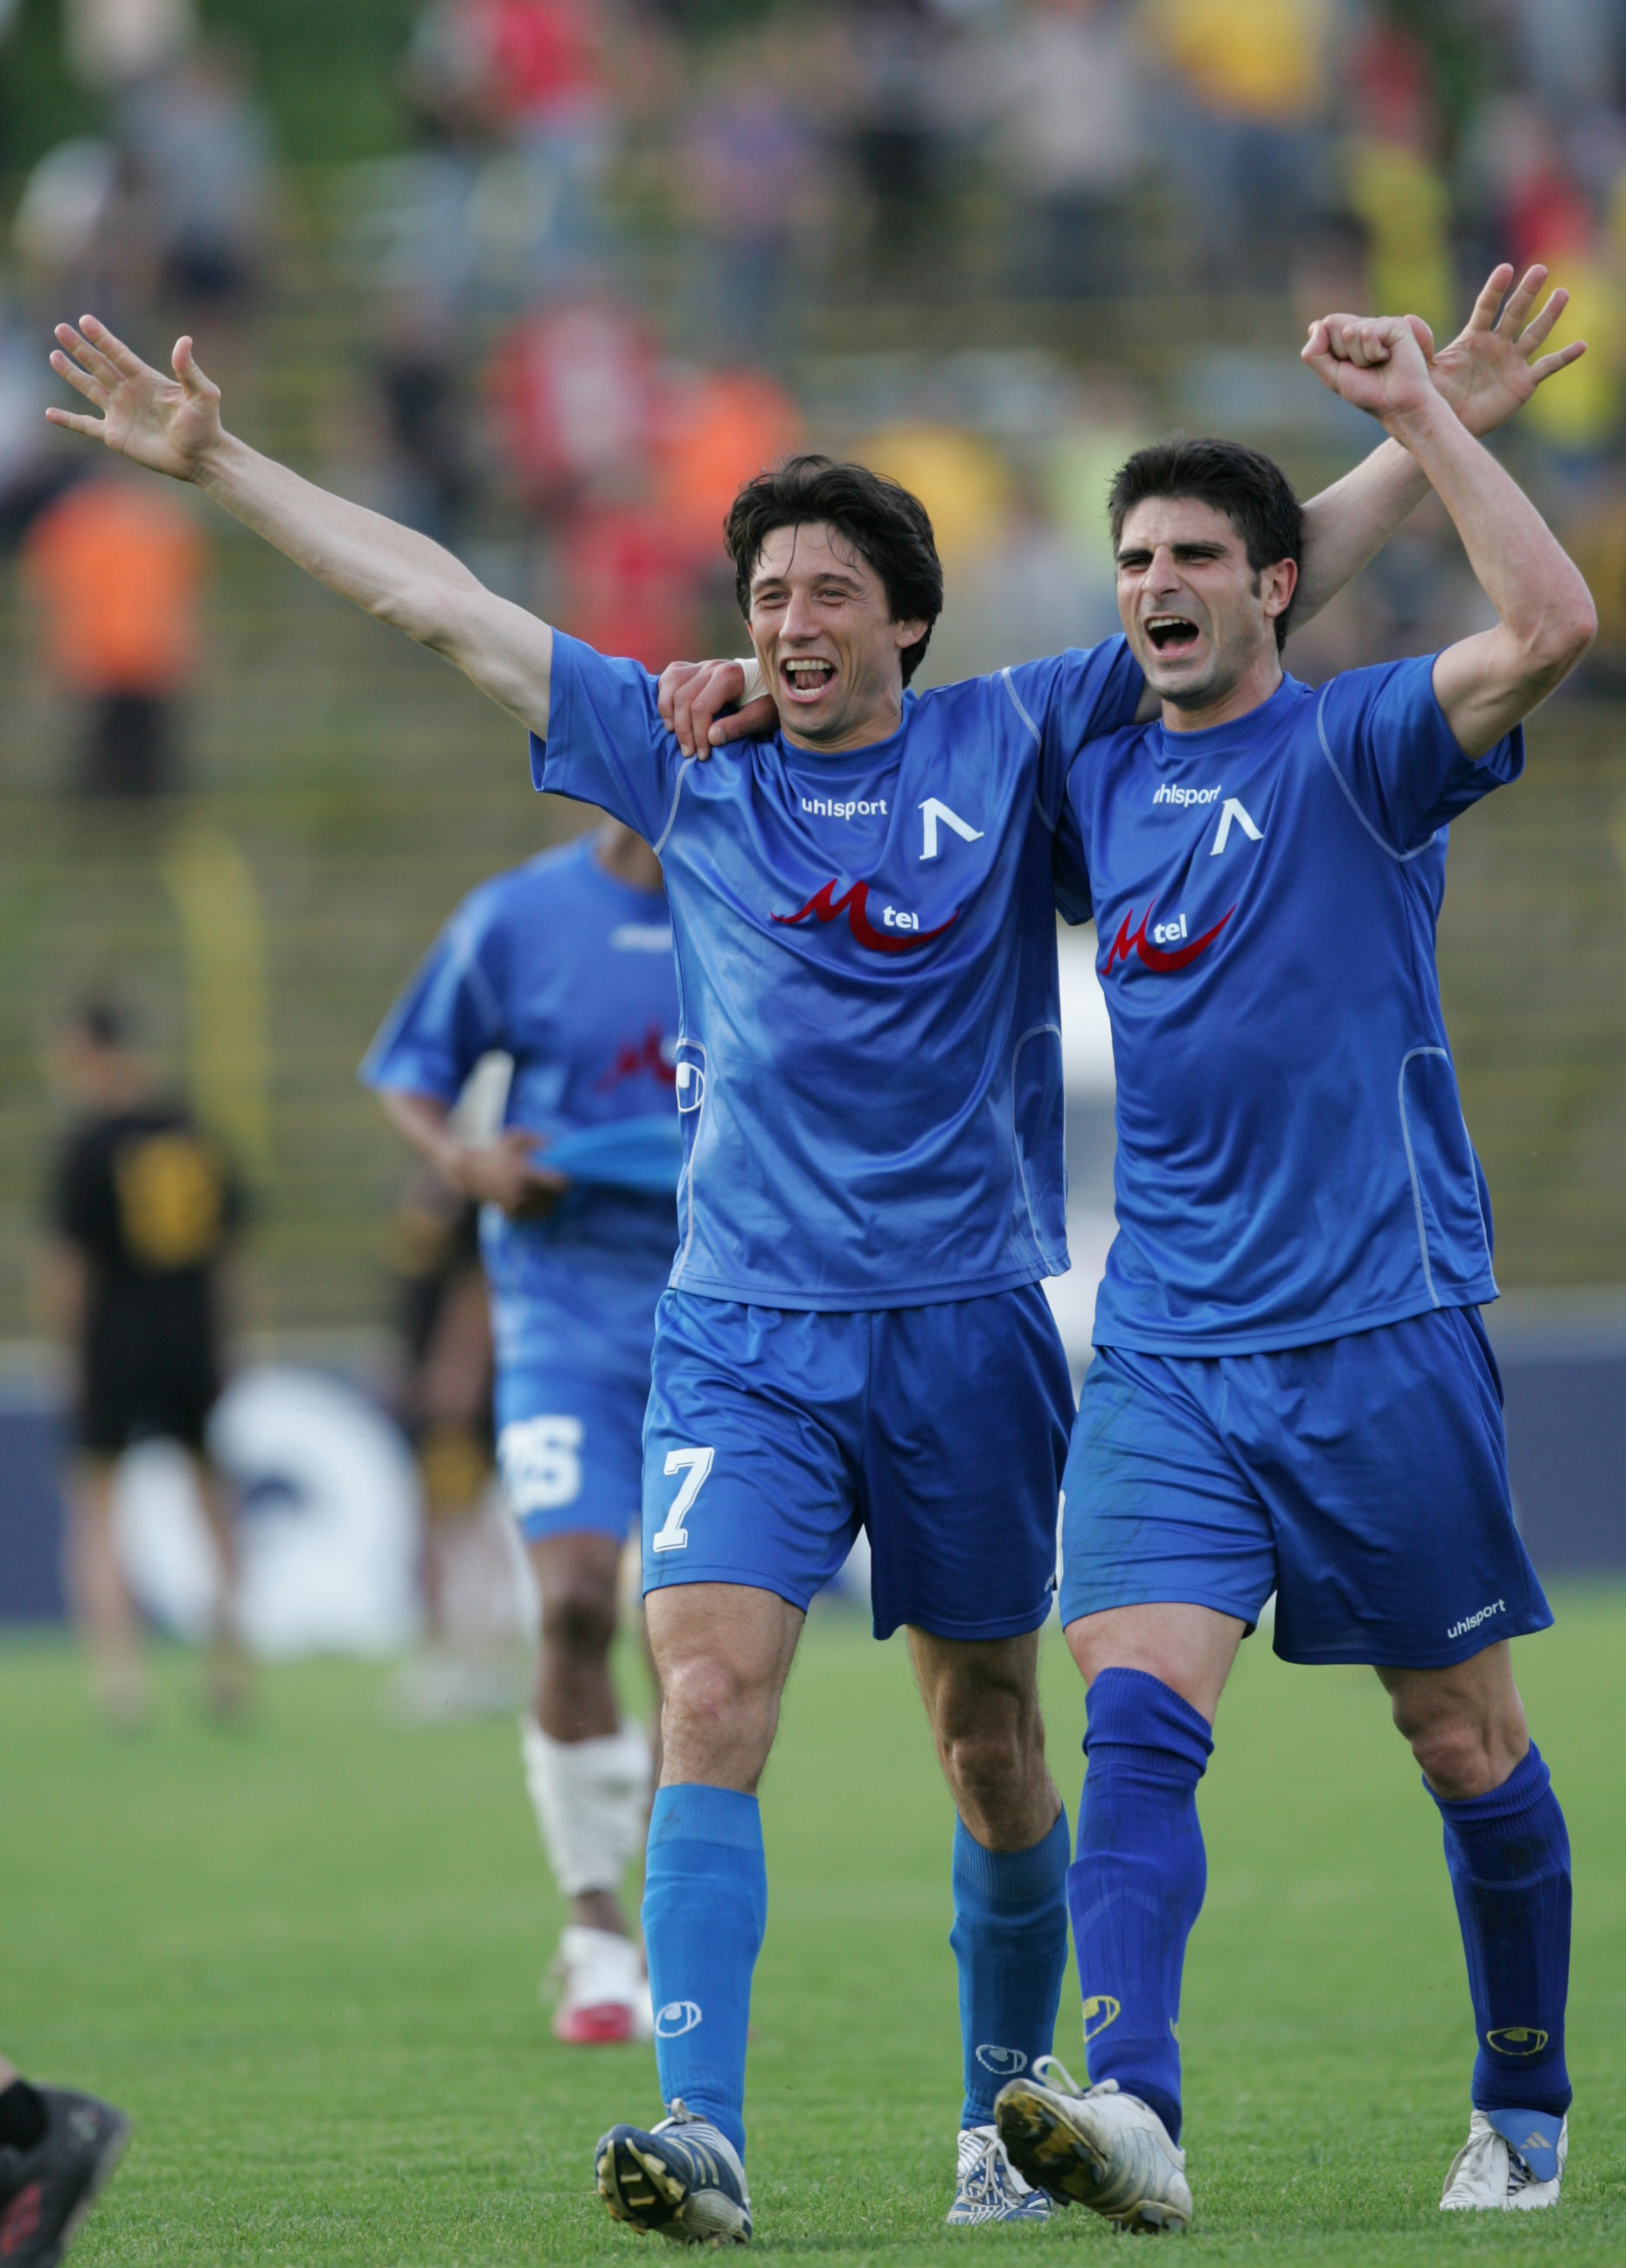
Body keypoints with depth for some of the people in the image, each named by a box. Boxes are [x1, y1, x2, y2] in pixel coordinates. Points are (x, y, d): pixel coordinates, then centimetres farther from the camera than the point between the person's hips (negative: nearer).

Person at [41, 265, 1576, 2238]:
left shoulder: (1015, 747, 3)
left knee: (989, 1741, 9)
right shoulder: (685, 763, 7)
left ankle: (1005, 2115, 27)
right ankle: (699, 2133, -23)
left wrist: (1435, 434, -2)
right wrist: (212, 463, 12)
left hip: (965, 1320, 0)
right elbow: (437, 604, 10)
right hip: (741, 1334, 0)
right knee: (708, 1703, -16)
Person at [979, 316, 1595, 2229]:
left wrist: (1420, 415, -20)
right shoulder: (1099, 782, 12)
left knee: (1468, 1748, 6)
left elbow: (1550, 625, -22)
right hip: (1166, 1352, 4)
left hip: (1381, 1333, -4)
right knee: (1135, 1721, -16)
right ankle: (1133, 2109, -29)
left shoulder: (1352, 748, -4)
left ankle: (1523, 2114, 23)